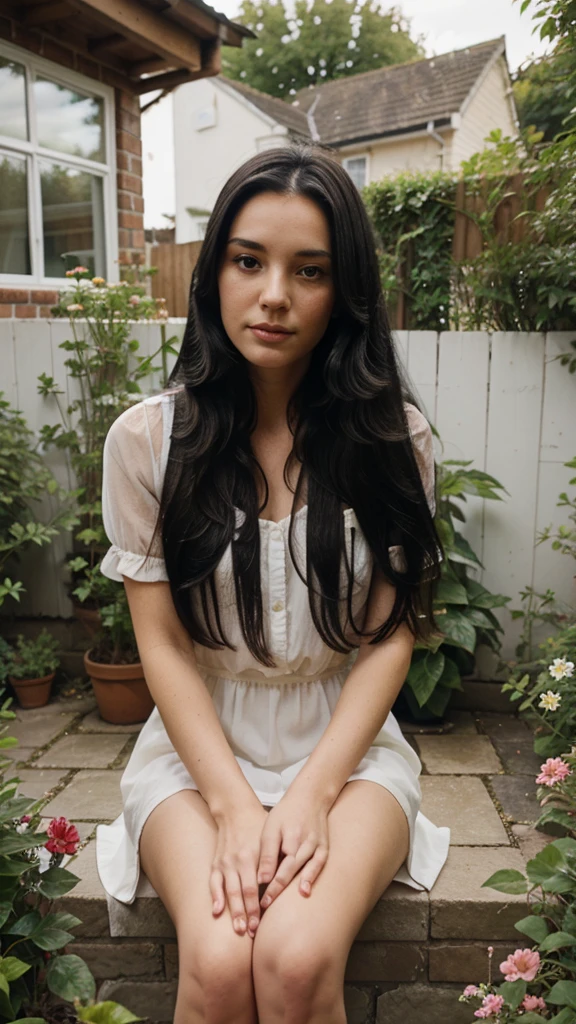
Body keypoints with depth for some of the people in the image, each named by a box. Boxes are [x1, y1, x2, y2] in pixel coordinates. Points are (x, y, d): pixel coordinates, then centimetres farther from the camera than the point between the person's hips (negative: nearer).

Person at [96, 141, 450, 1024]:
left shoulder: (394, 438, -3)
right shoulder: (147, 439, -4)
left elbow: (390, 637, -3)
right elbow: (163, 645, -4)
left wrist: (313, 793, -14)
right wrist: (232, 802, -14)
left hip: (345, 743, 1)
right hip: (200, 743, 0)